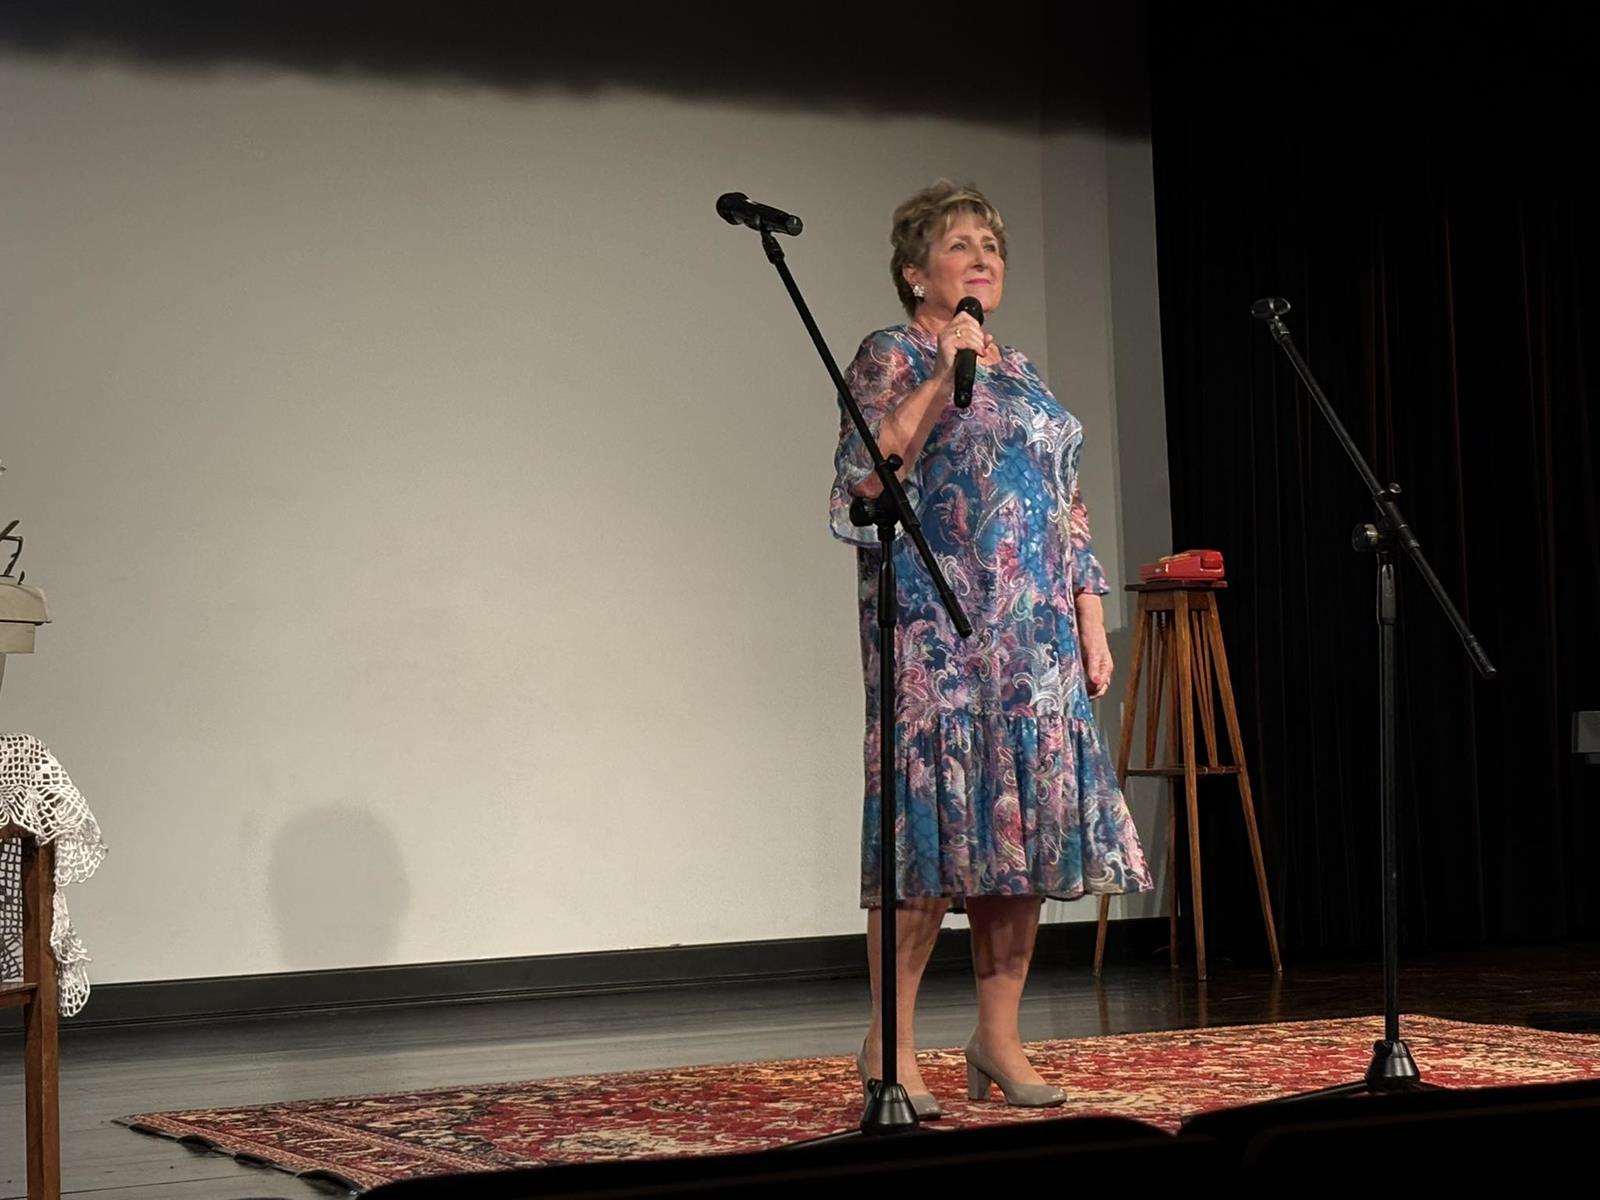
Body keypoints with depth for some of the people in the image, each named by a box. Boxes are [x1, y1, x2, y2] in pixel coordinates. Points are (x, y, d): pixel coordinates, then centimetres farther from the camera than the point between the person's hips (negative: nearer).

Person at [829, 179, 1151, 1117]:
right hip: (937, 633, -7)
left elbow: (1068, 510, 19)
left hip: (1037, 638, 7)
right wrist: (941, 381, -17)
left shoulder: (1023, 374, 20)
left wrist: (1092, 624, 12)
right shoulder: (891, 359, 1)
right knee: (934, 822, -10)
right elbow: (863, 482, -14)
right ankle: (889, 1047, -3)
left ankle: (1001, 1039, 10)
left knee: (1027, 823, 3)